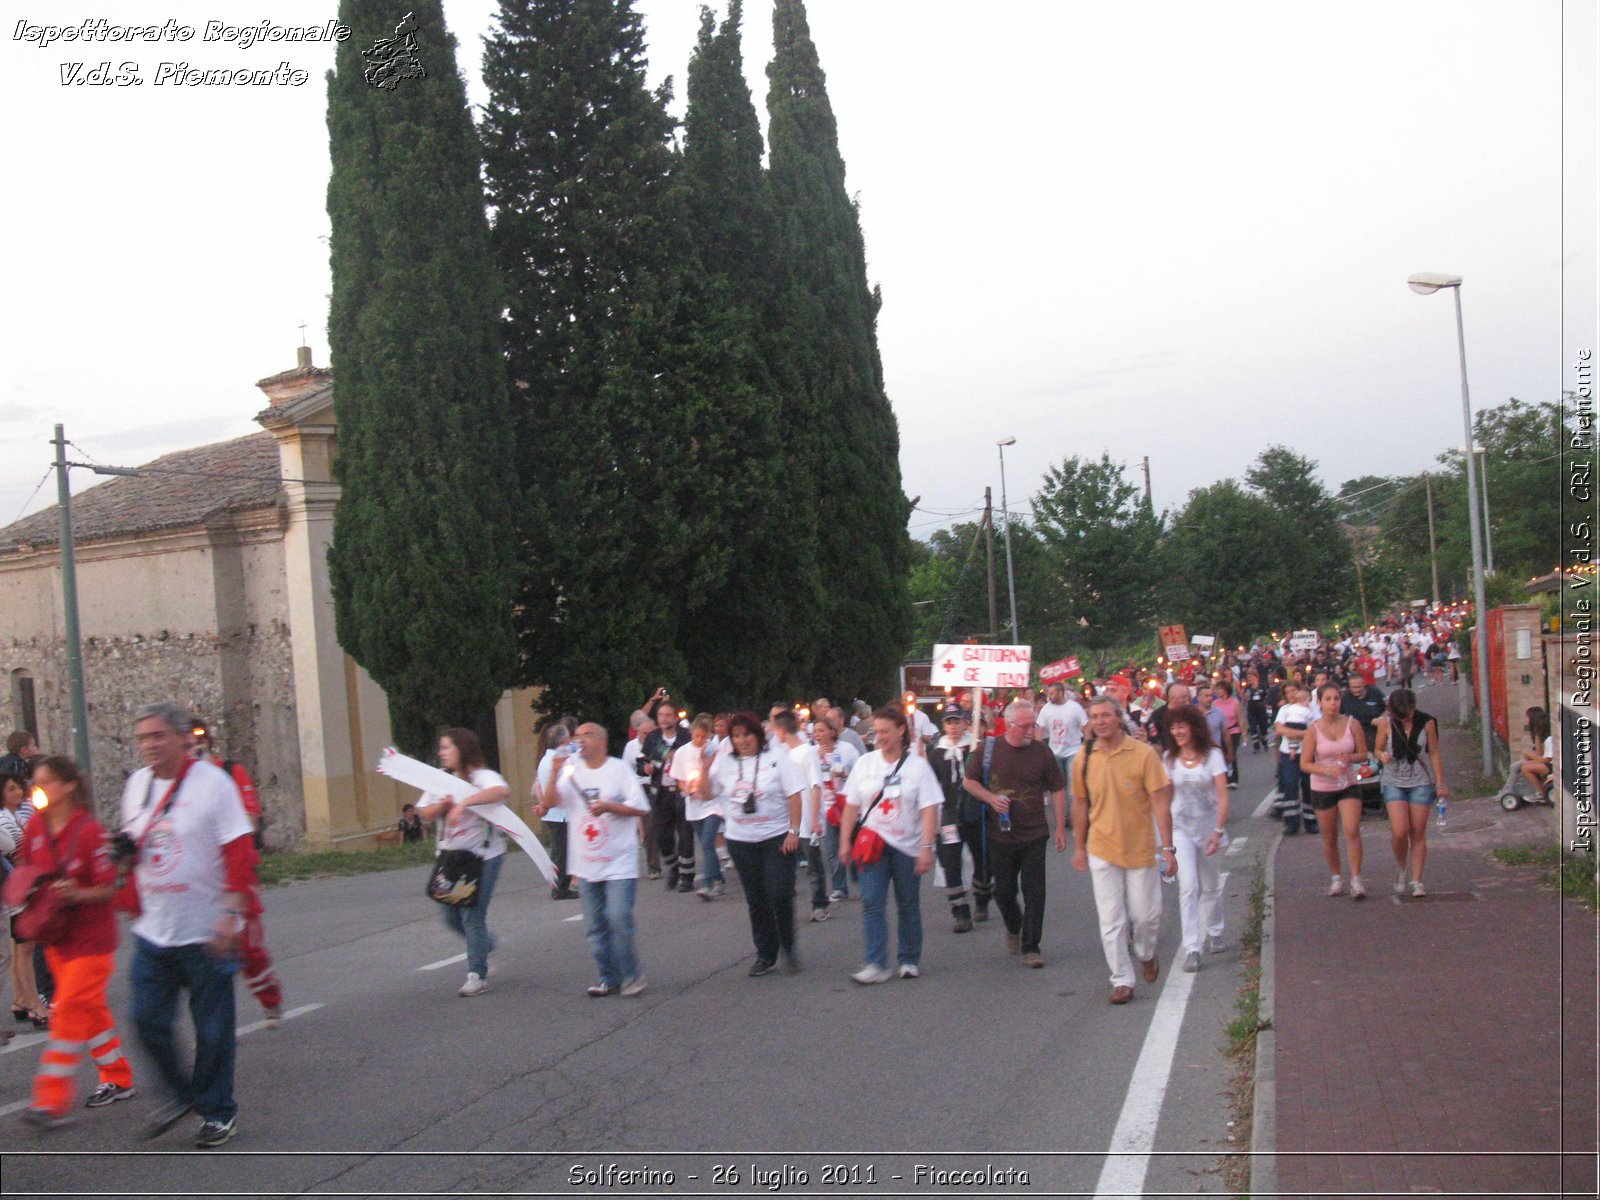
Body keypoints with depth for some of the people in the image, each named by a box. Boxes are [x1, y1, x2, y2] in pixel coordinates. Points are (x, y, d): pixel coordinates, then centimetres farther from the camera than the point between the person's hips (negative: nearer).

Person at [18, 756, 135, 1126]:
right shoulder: (35, 826, 1)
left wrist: (77, 894, -31)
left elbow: (109, 888, -15)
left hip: (91, 936, -7)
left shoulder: (89, 831, -18)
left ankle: (54, 1100, -5)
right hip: (56, 935, 7)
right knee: (90, 1008, 14)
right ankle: (118, 1079, 27)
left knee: (70, 1009, -8)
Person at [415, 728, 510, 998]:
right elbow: (426, 813, 7)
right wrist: (444, 805, -14)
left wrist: (464, 802, -38)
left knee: (473, 917, -7)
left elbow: (502, 791, -33)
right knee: (451, 917, 10)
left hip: (483, 856, -6)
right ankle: (486, 944, 38)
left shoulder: (484, 777, -10)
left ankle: (477, 975, 6)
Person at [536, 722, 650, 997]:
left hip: (619, 863, -4)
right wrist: (555, 771, -19)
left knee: (619, 919, -13)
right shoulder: (571, 771, 5)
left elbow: (642, 809, -6)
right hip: (586, 865, 5)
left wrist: (608, 806, -17)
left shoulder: (619, 770, -4)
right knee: (595, 926, 8)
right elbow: (549, 802, -6)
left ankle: (632, 975, 4)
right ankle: (609, 978, 19)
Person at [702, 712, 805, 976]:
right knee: (756, 900, 9)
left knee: (779, 895, -10)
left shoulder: (776, 759, -4)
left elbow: (794, 795, -6)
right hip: (740, 840, 3)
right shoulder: (724, 762, 6)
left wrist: (794, 831, -12)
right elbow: (707, 794, 8)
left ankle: (787, 947, 11)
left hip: (776, 837, -3)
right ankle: (766, 954, 20)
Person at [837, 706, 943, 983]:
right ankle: (876, 965, -9)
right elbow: (851, 806, 9)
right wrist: (845, 842, 5)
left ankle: (909, 961, 22)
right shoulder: (865, 763, 5)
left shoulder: (917, 765, -4)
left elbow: (929, 810, -9)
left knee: (908, 906, 9)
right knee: (872, 903, -10)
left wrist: (927, 847, -16)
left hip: (907, 846, -2)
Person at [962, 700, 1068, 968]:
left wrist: (1060, 828, 1)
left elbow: (1058, 789, 4)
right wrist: (991, 798, -14)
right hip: (1000, 834, 1)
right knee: (1003, 891, 11)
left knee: (1034, 893, -2)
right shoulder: (988, 748, -4)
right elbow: (969, 781, 5)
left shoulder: (1041, 751, -3)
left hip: (1034, 835, 0)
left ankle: (1030, 947, 9)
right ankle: (1013, 928, 39)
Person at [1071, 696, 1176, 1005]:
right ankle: (1122, 980, 12)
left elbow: (1160, 802, -9)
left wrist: (1168, 847, -12)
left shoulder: (1143, 754, -11)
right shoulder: (1084, 759, -1)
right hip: (1102, 851, 2)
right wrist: (1080, 846, 13)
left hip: (1141, 848, -2)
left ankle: (1146, 955, 38)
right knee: (1111, 921, 1)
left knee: (1146, 914, 7)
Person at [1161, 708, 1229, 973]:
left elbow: (1223, 797, -9)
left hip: (1209, 827, 0)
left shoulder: (1212, 756, -6)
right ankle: (1192, 949, -13)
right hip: (1181, 829, 0)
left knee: (1211, 886, 14)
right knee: (1188, 886, -12)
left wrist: (1218, 831, -16)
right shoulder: (1170, 760, 1)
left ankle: (1213, 933, 38)